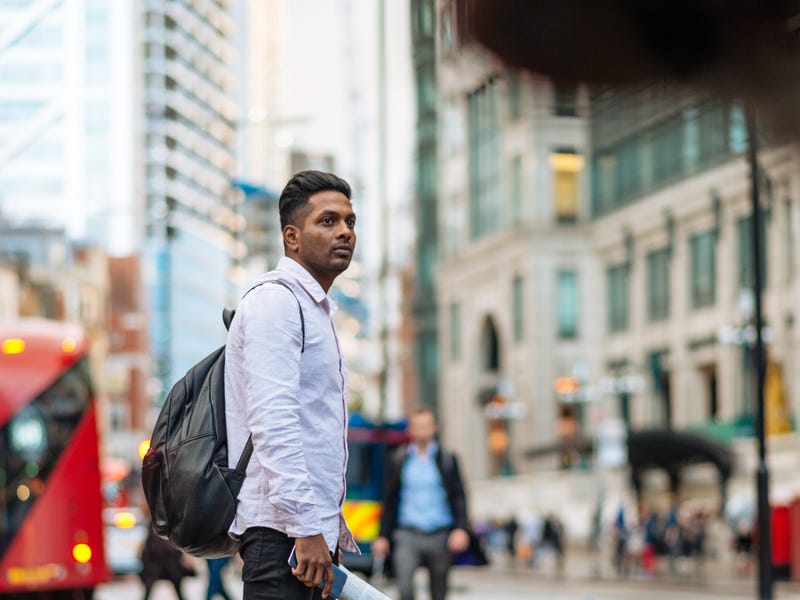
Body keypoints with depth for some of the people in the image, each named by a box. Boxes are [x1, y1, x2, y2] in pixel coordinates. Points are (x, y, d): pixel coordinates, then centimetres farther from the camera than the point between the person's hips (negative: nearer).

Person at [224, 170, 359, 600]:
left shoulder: (316, 309, 23)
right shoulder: (275, 301, -9)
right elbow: (271, 421, -20)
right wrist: (306, 528, -26)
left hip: (313, 528, 10)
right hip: (282, 531, -10)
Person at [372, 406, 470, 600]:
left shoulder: (447, 460, 6)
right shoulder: (399, 460, 7)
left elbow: (459, 496, 4)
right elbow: (389, 500, 11)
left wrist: (460, 529, -10)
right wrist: (383, 536, 9)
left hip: (439, 536, 1)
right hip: (407, 535, -1)